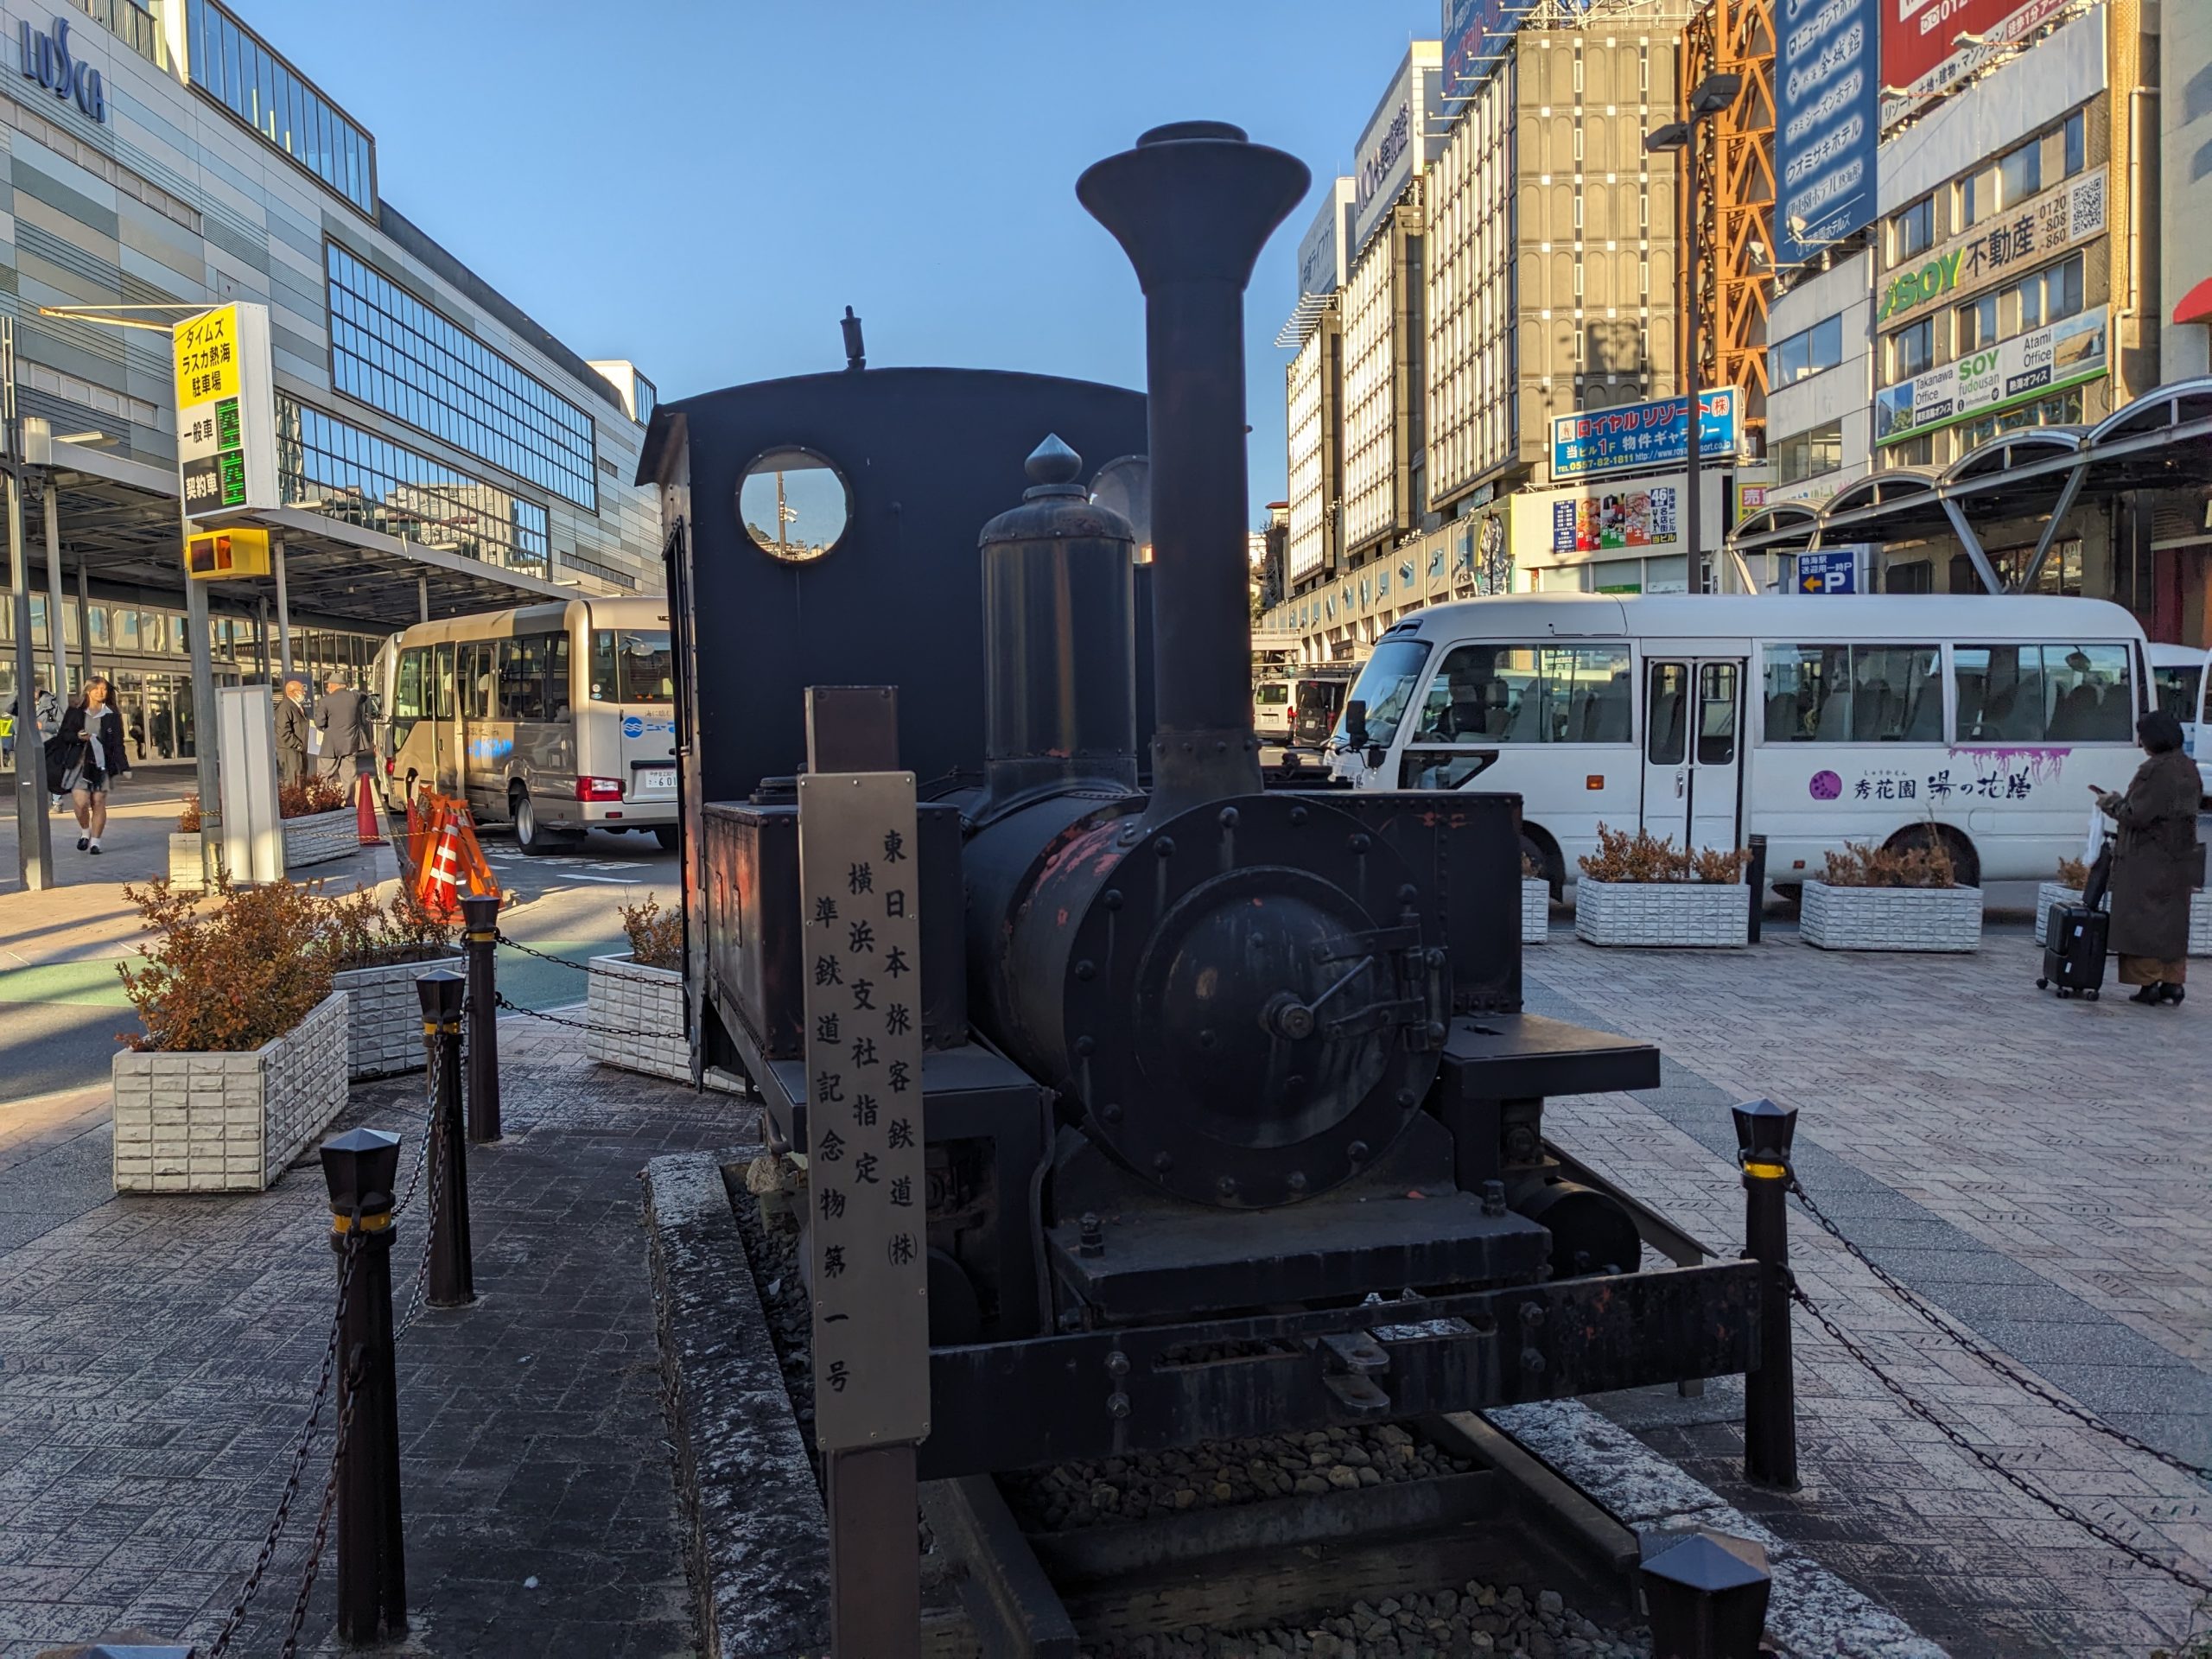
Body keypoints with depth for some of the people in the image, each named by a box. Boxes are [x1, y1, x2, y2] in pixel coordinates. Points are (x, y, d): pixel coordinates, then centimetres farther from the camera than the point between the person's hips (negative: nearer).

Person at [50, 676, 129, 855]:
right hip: (80, 762, -1)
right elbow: (64, 734, 8)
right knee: (81, 802, -11)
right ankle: (85, 832, 17)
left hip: (102, 763, 1)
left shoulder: (112, 715, 5)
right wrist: (77, 737, -15)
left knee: (99, 803, 1)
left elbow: (118, 743, 5)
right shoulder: (76, 711, 4)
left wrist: (124, 767, -2)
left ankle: (95, 842, 12)